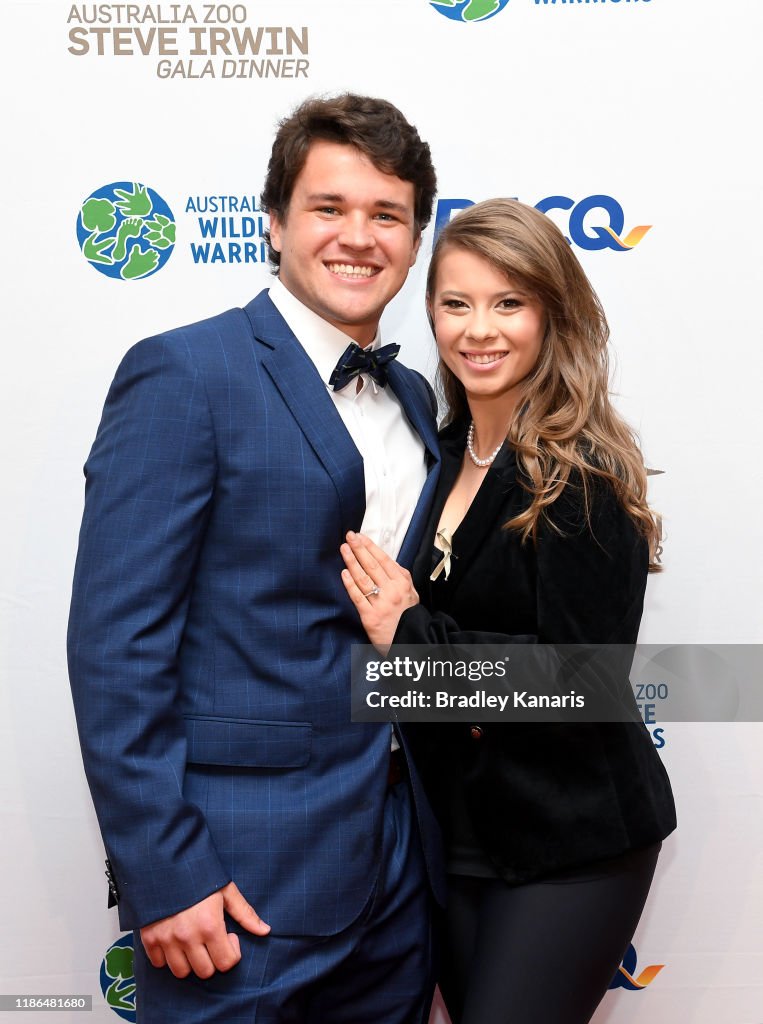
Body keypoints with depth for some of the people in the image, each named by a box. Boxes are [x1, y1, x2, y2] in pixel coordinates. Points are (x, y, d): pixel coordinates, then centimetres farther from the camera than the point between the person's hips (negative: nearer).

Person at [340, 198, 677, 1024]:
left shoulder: (582, 474, -17)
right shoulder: (447, 453, 4)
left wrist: (411, 635, -18)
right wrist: (391, 610, -9)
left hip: (567, 842, -7)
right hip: (459, 825, 7)